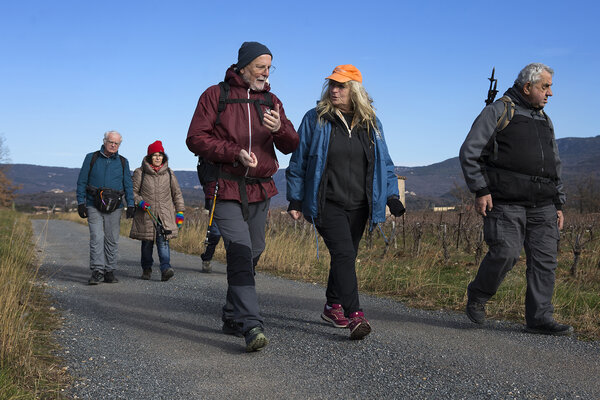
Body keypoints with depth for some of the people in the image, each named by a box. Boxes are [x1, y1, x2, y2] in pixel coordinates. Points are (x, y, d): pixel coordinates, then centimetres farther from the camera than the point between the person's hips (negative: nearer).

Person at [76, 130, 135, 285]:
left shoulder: (123, 162, 11)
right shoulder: (91, 158, 7)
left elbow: (128, 185, 12)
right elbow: (82, 182, 7)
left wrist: (130, 205, 2)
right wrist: (81, 202, -1)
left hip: (114, 207, 2)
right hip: (94, 206, -2)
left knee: (112, 240, 3)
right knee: (96, 238, -12)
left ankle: (109, 272, 10)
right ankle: (97, 272, -13)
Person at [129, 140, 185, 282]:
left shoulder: (169, 173, 9)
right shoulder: (140, 173, 2)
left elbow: (177, 193, 15)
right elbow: (133, 191, 4)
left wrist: (180, 212, 10)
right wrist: (140, 202, -14)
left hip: (165, 215, 1)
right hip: (146, 215, 0)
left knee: (163, 241, -14)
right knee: (147, 243, 8)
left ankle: (165, 269, -23)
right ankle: (146, 269, 25)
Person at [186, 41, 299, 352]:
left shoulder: (271, 101, 14)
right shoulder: (215, 95, 1)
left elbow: (291, 146, 9)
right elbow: (195, 138, -5)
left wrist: (279, 128, -14)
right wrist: (235, 153, -18)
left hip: (260, 190, 5)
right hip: (226, 189, -5)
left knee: (252, 253, 10)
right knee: (240, 252, -18)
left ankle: (233, 317, 26)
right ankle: (251, 325, -23)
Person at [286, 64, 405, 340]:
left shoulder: (371, 123, 8)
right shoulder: (315, 119, -2)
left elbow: (384, 162, 14)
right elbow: (298, 162, 3)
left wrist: (392, 196, 3)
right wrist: (295, 200, 0)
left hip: (358, 206, 4)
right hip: (327, 204, -4)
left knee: (346, 257, 13)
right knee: (343, 254, -17)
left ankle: (333, 306, 31)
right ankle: (354, 316, -19)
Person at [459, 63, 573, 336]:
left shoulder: (544, 120, 24)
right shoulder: (499, 111, 2)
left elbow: (555, 166, 28)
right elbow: (470, 152, -4)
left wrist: (558, 204, 20)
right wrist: (480, 190, -12)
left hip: (543, 206, 7)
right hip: (507, 203, -7)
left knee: (545, 260, 0)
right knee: (505, 253, -15)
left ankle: (539, 319, 6)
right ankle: (477, 295, 11)